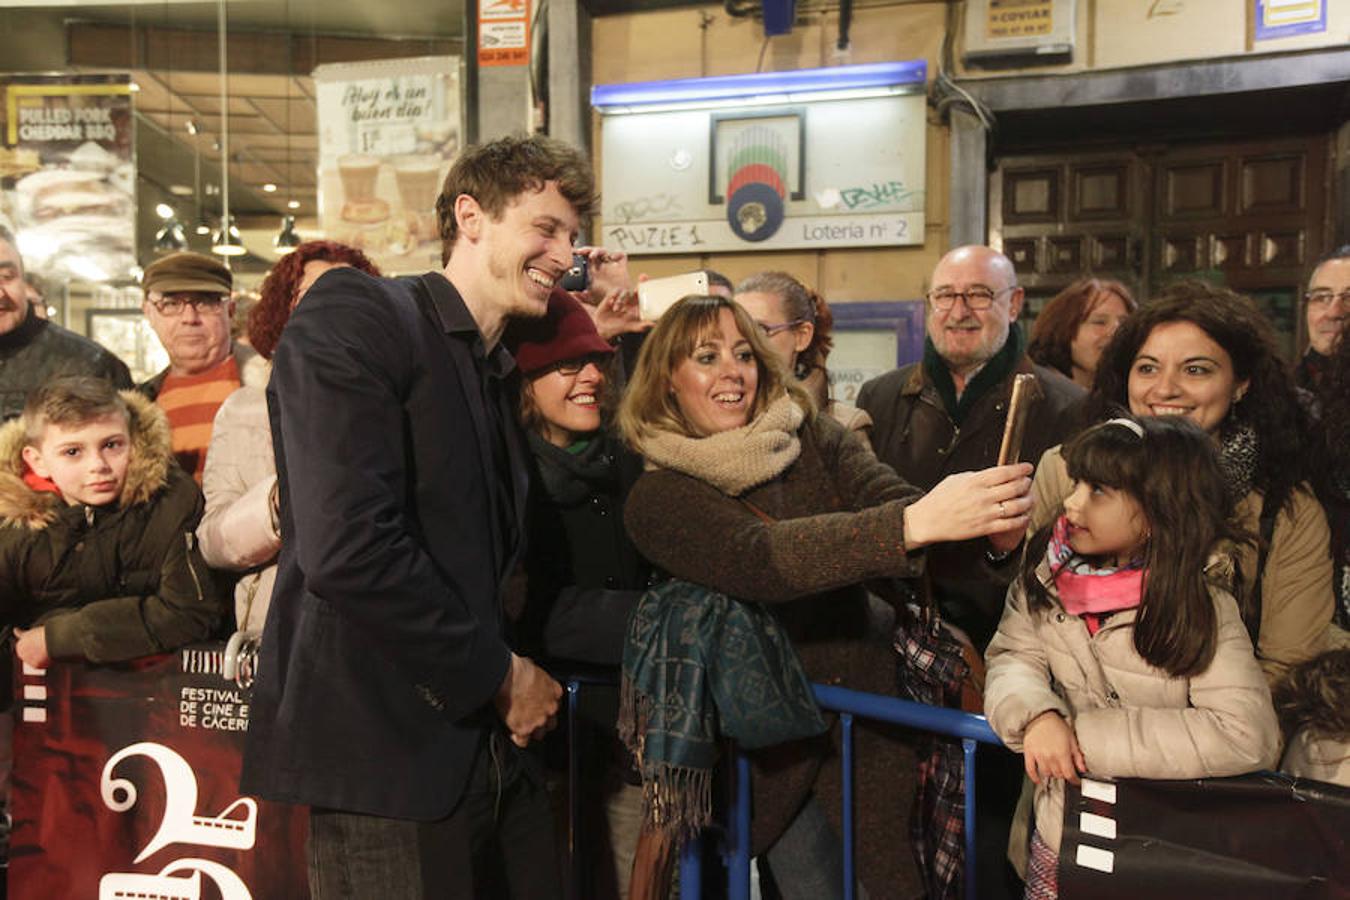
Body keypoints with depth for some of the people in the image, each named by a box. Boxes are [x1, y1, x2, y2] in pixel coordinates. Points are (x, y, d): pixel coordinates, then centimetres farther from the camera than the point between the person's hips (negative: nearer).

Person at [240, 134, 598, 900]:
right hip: (387, 750, -8)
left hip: (492, 748, 8)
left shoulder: (501, 372, 15)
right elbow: (349, 548, -23)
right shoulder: (355, 318, -11)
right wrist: (501, 675, -13)